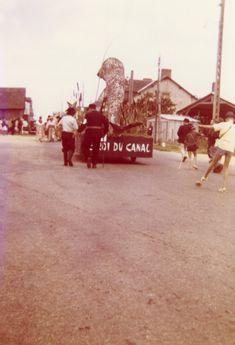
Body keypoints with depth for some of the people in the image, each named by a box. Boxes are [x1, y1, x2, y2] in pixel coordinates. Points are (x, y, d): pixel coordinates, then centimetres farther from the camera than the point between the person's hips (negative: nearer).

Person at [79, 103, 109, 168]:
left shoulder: (88, 114, -1)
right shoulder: (100, 114, 10)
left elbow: (84, 124, -11)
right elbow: (106, 122, 10)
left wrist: (79, 131, -6)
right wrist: (105, 132, 18)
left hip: (89, 132, -3)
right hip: (98, 133, 3)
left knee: (86, 146, 10)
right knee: (96, 148, 9)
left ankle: (88, 158, -14)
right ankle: (94, 163, 10)